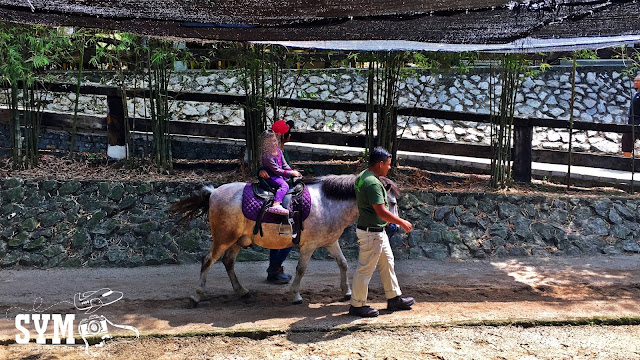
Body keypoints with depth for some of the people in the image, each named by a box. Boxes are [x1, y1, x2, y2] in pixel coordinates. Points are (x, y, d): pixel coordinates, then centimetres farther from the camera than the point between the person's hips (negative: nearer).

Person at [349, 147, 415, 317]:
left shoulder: (362, 176, 7)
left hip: (378, 231, 11)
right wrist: (402, 222, -15)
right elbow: (382, 212, -27)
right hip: (371, 233, -11)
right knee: (365, 269, 2)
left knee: (387, 262, 20)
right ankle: (357, 305, 14)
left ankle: (394, 298, 32)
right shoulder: (373, 183, -25)